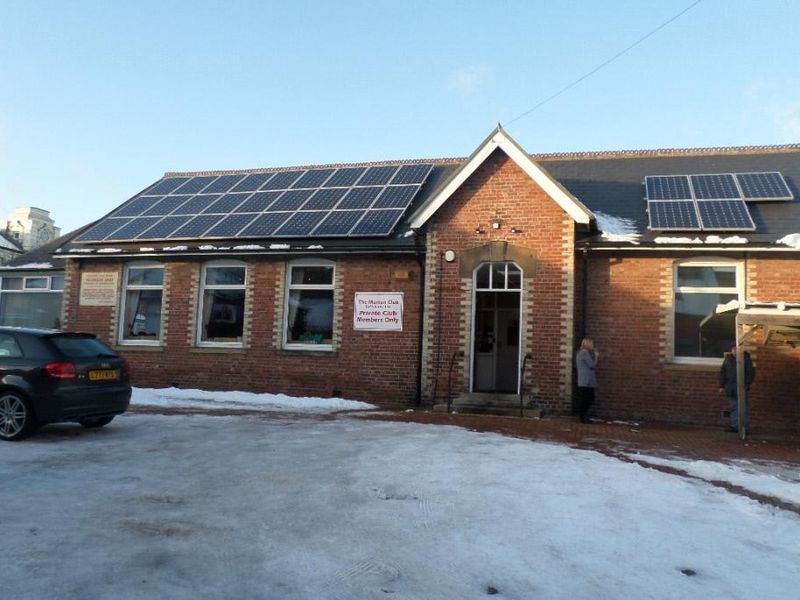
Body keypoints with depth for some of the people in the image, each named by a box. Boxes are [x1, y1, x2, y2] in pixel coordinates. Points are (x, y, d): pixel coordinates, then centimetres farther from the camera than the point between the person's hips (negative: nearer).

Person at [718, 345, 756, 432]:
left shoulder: (746, 359, -1)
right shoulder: (727, 359, 11)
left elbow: (751, 373, -2)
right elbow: (722, 373, 15)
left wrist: (747, 385, -11)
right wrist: (721, 386, 10)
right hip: (730, 388, 5)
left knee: (743, 408, -4)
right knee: (733, 407, 8)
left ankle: (745, 427, -1)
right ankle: (734, 426, 14)